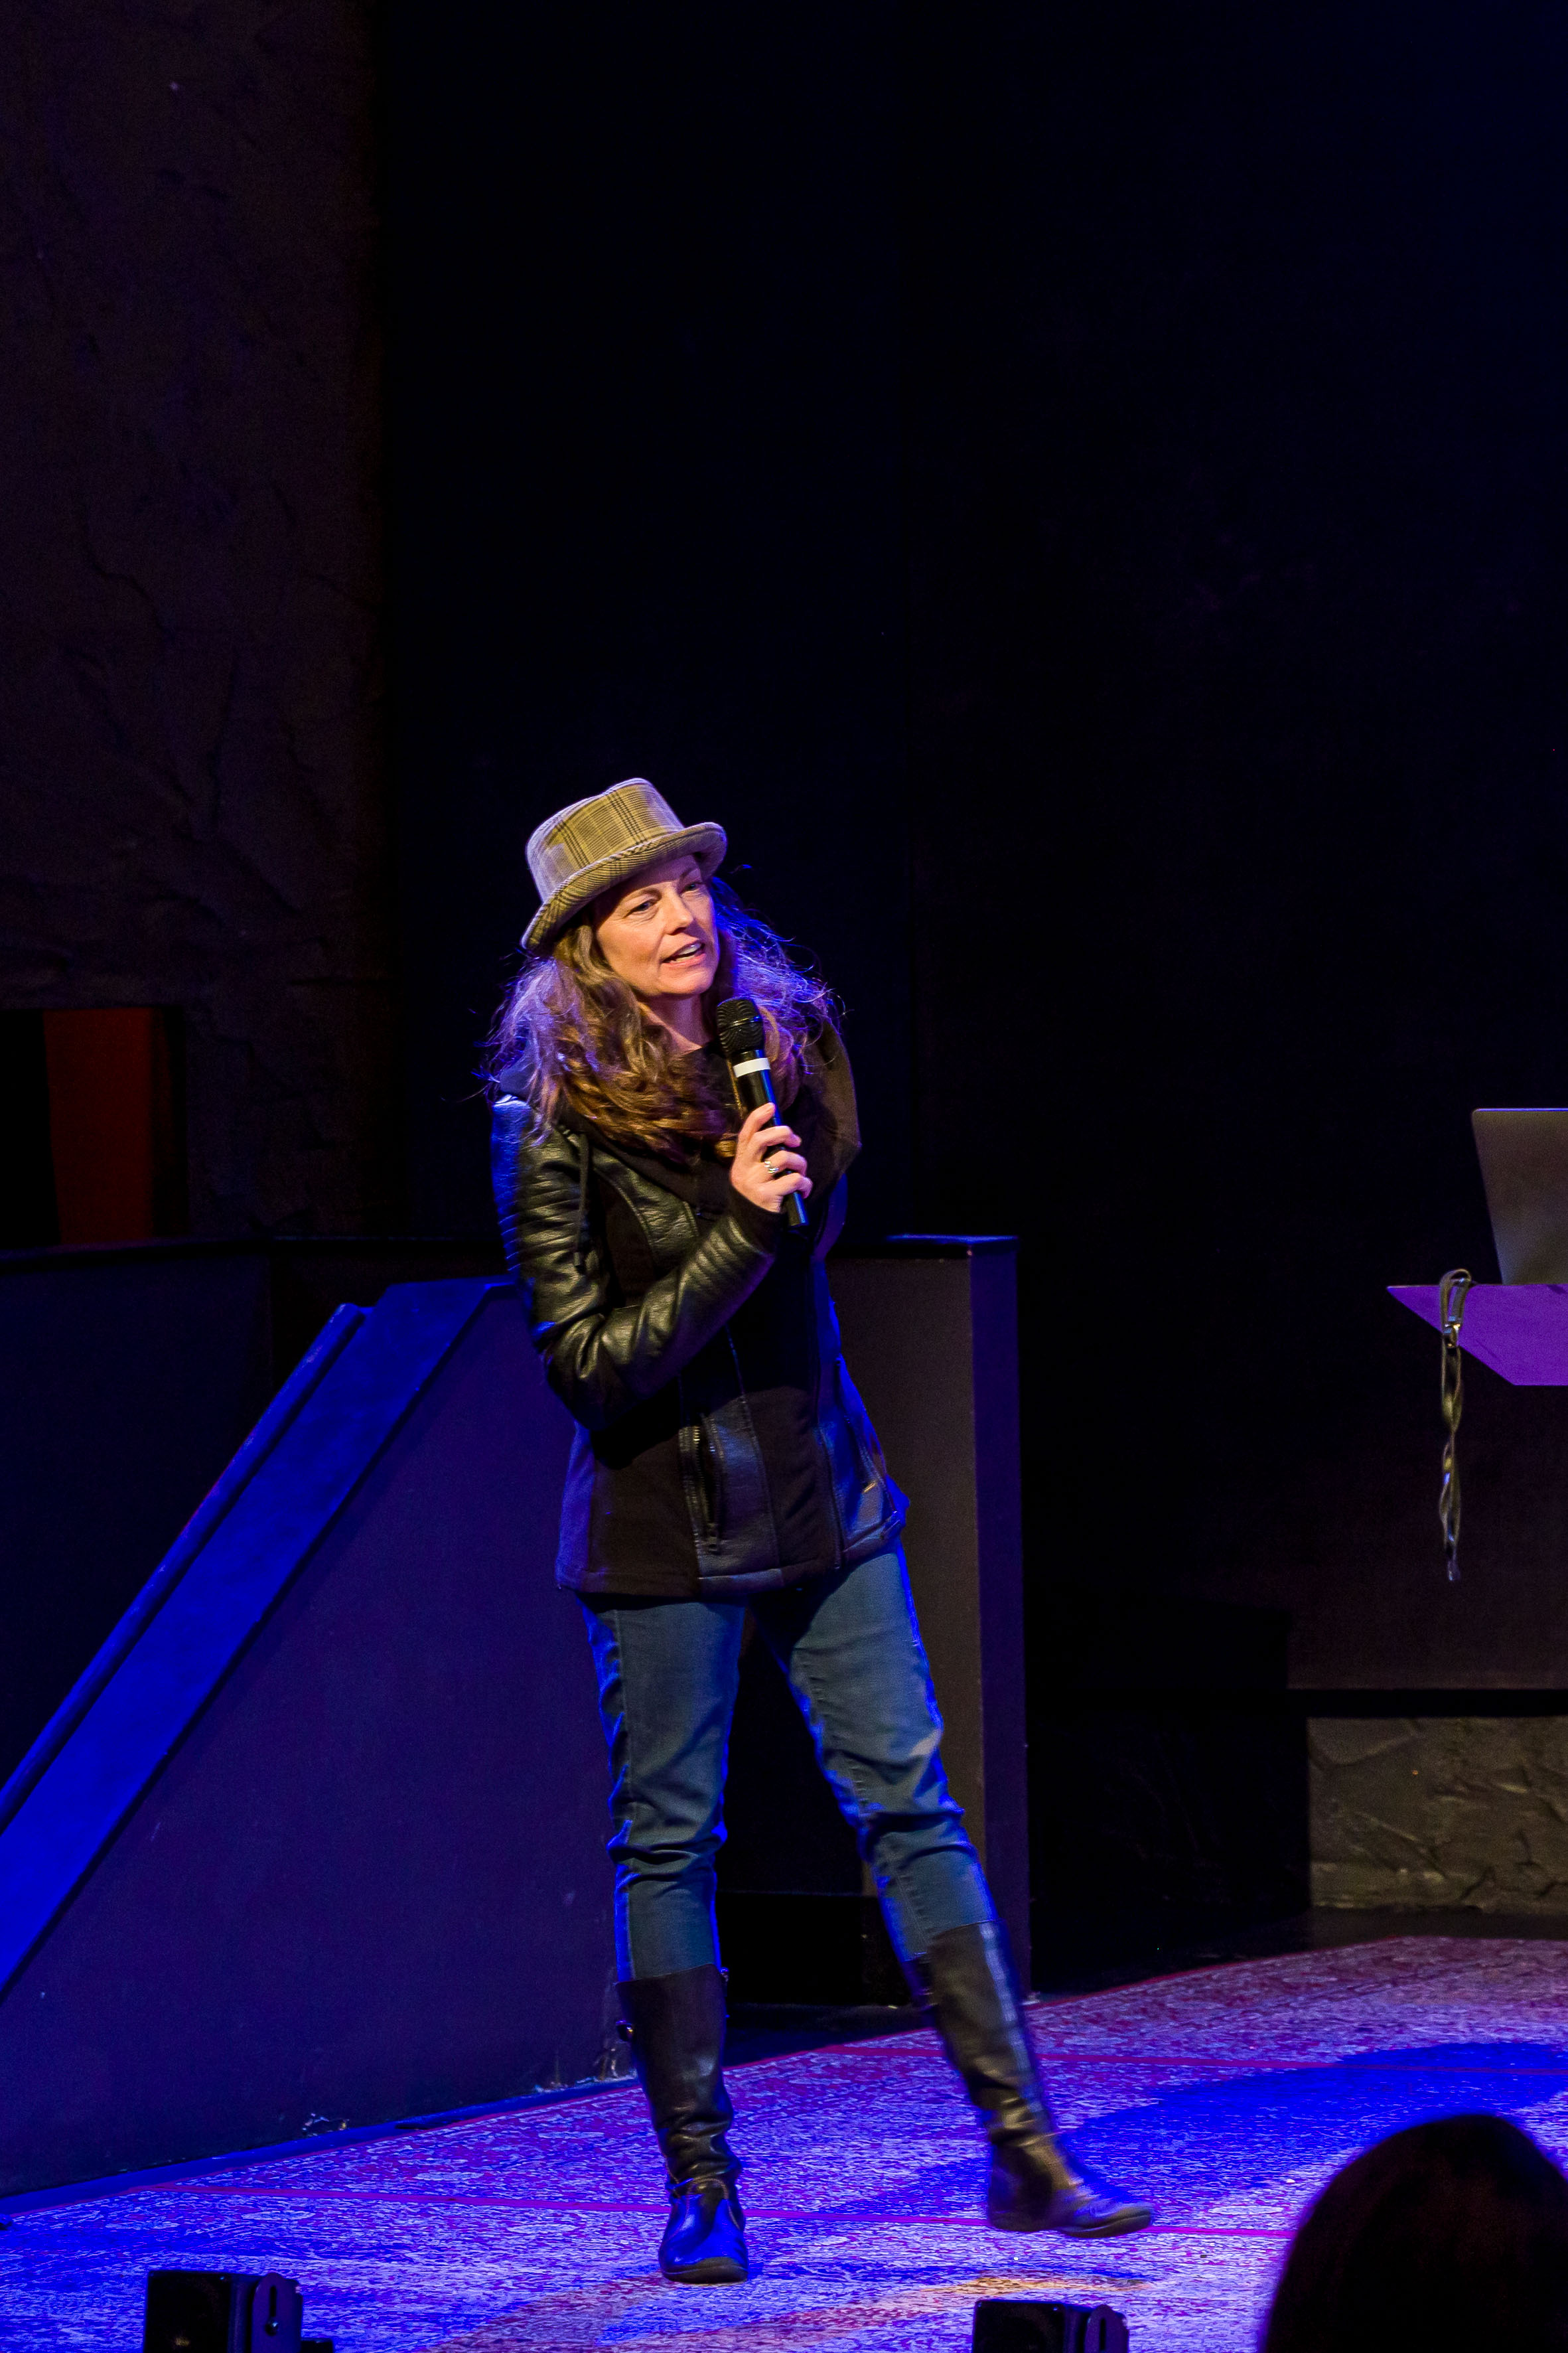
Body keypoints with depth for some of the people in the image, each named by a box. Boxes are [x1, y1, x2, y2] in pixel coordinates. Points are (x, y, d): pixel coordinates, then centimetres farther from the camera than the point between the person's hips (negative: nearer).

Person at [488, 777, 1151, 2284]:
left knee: (909, 1803, 2)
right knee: (667, 1843, 1)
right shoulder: (554, 1124, -13)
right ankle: (700, 2188, 10)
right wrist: (737, 1233, -21)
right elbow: (586, 1361, -15)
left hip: (819, 1494, 4)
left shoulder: (790, 1047, 2)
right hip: (664, 1522, -4)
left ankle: (1024, 2149, 3)